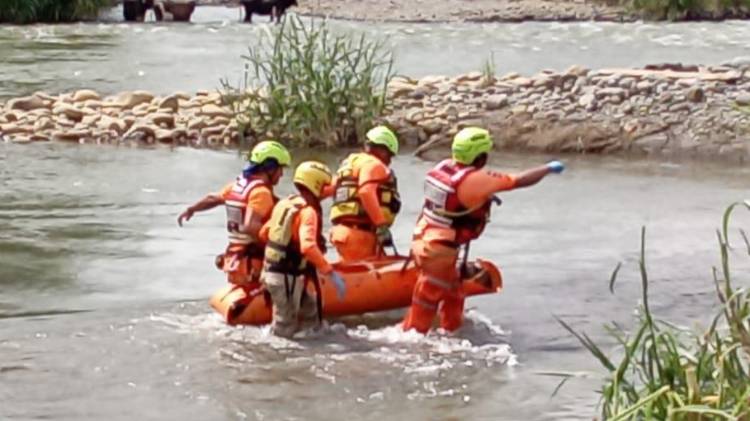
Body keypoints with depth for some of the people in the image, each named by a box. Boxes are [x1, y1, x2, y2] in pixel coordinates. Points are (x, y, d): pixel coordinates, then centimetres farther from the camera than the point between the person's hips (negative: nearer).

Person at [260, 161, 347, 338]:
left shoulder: (285, 203, 9)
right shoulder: (308, 211, -17)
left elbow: (264, 233, 16)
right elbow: (308, 247, -32)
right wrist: (331, 273, -31)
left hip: (271, 271, 9)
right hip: (287, 279, -9)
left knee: (310, 311, 21)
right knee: (283, 331, 1)